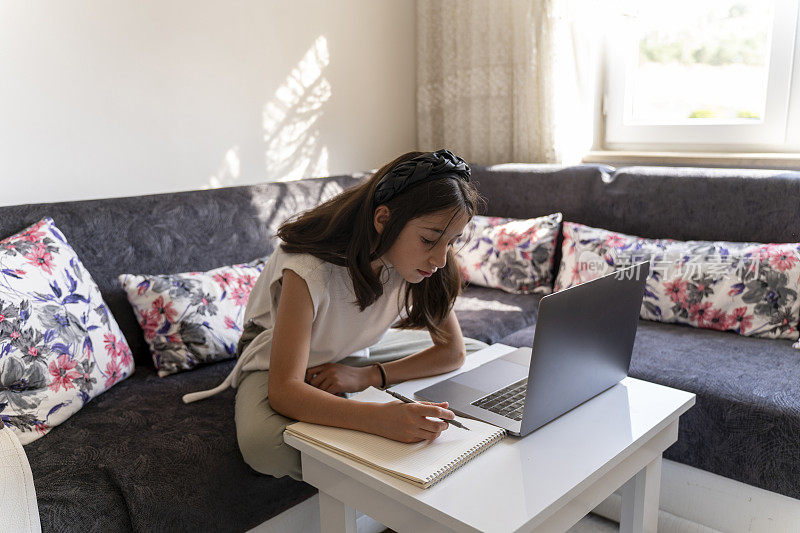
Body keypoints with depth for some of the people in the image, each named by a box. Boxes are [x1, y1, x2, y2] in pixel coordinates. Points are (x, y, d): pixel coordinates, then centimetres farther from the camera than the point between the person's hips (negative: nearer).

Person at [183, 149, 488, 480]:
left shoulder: (420, 259, -20)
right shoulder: (310, 267, -36)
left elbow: (453, 351, -14)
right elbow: (284, 392, -41)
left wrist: (367, 376, -26)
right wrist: (381, 418, -56)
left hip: (358, 352, 5)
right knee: (263, 446, -37)